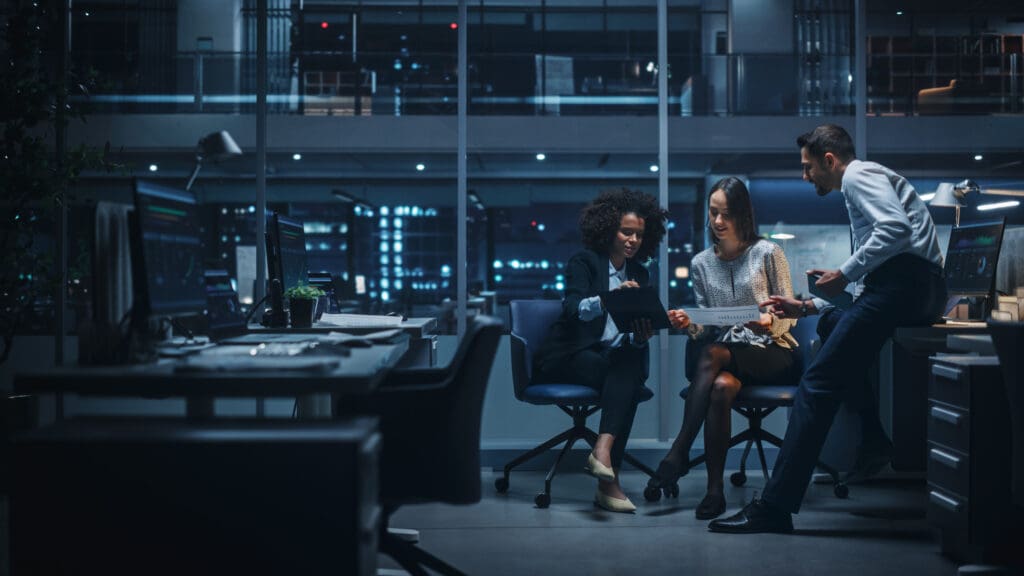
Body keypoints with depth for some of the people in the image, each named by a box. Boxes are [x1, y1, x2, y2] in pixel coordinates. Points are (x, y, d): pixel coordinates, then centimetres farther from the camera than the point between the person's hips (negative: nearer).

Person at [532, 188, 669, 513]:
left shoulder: (639, 274, 17)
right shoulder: (584, 263, 2)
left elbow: (636, 340, 12)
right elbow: (574, 309, -18)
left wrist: (642, 335, -12)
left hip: (613, 358, 4)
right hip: (568, 357, -4)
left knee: (631, 365, -32)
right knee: (626, 377, -33)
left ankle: (603, 451, -45)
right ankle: (609, 476, -41)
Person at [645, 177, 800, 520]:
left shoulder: (768, 253, -1)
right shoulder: (701, 264, 10)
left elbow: (788, 313, -1)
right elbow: (706, 327, 9)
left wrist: (771, 323, -25)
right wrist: (689, 324, -14)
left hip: (772, 353, -3)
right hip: (725, 353, 3)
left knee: (712, 353, -34)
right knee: (720, 387, -35)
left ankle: (679, 451, -34)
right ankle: (715, 489, -34)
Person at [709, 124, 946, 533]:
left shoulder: (859, 175, 1)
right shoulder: (866, 183, 32)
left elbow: (896, 228, -19)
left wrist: (845, 274, -12)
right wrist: (805, 307, 26)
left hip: (903, 281, -11)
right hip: (920, 288, 11)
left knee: (818, 383, -12)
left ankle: (774, 508, -15)